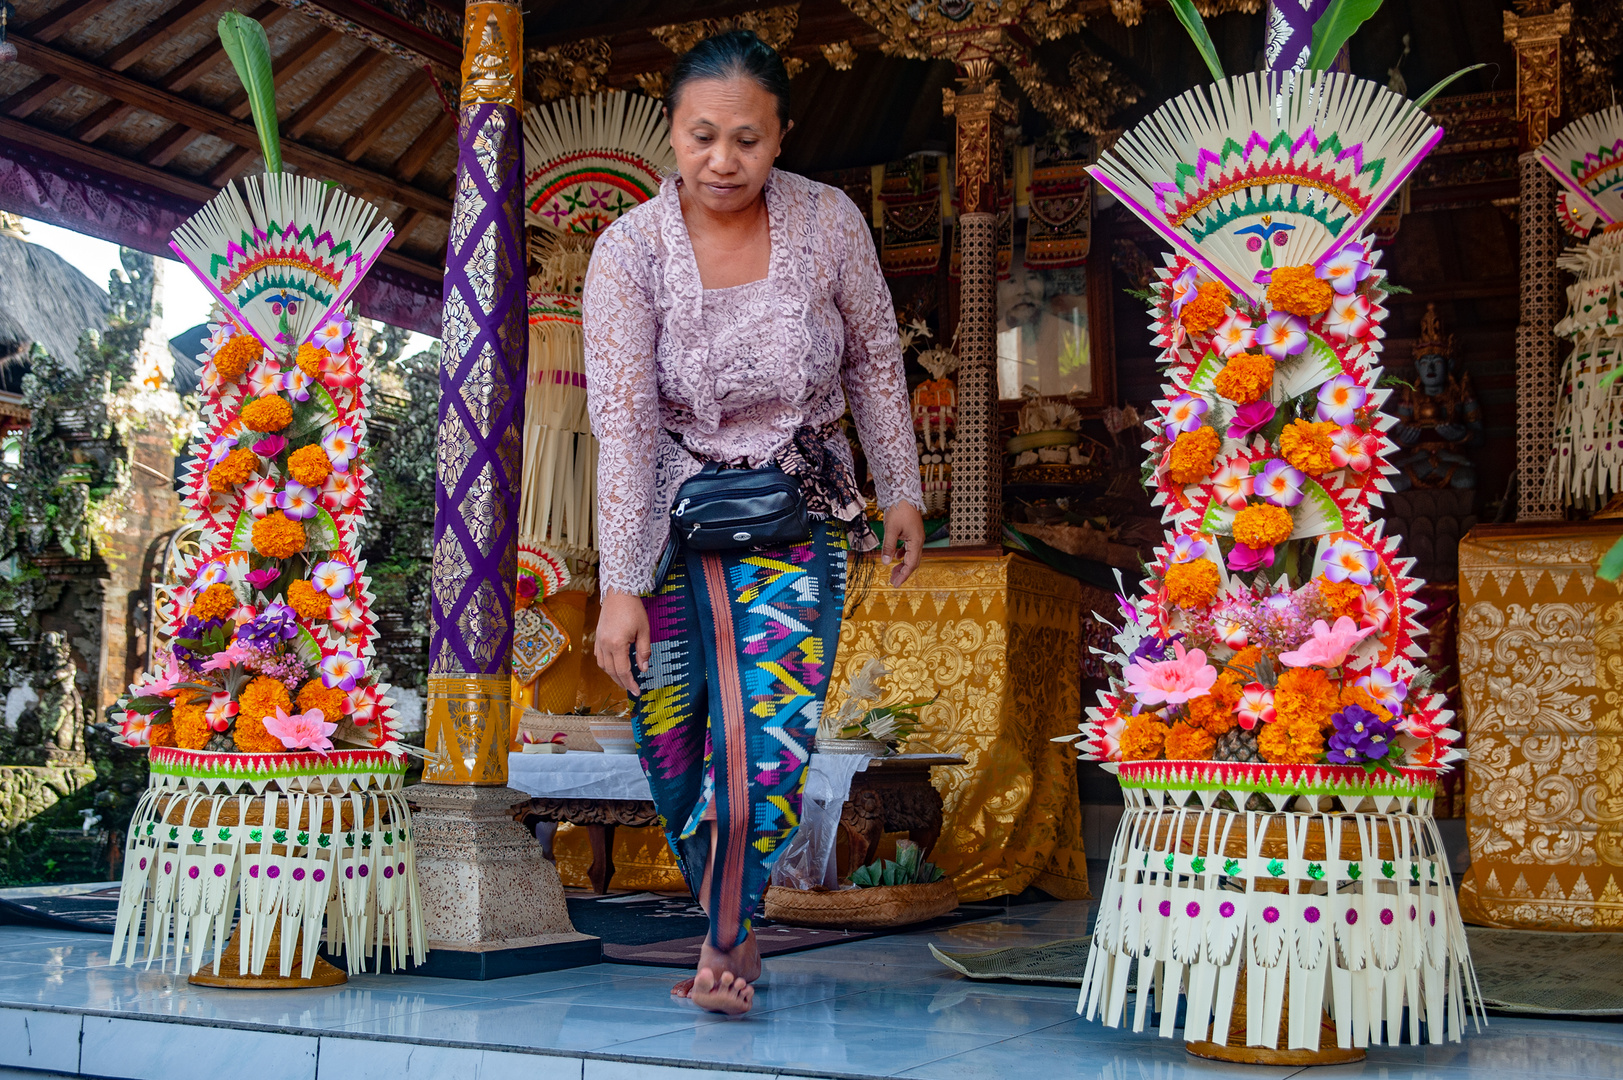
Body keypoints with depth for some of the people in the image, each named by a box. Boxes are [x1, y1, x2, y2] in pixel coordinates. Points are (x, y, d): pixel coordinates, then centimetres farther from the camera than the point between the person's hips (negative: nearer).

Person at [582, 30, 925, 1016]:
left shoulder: (830, 222, -10)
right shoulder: (630, 250, -14)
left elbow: (876, 360, 4)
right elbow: (622, 424, -17)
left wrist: (902, 492, 9)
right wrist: (621, 589, -18)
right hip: (668, 516, 0)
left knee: (768, 744, -13)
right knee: (668, 741, 7)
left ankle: (730, 931, 10)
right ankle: (724, 914, 33)